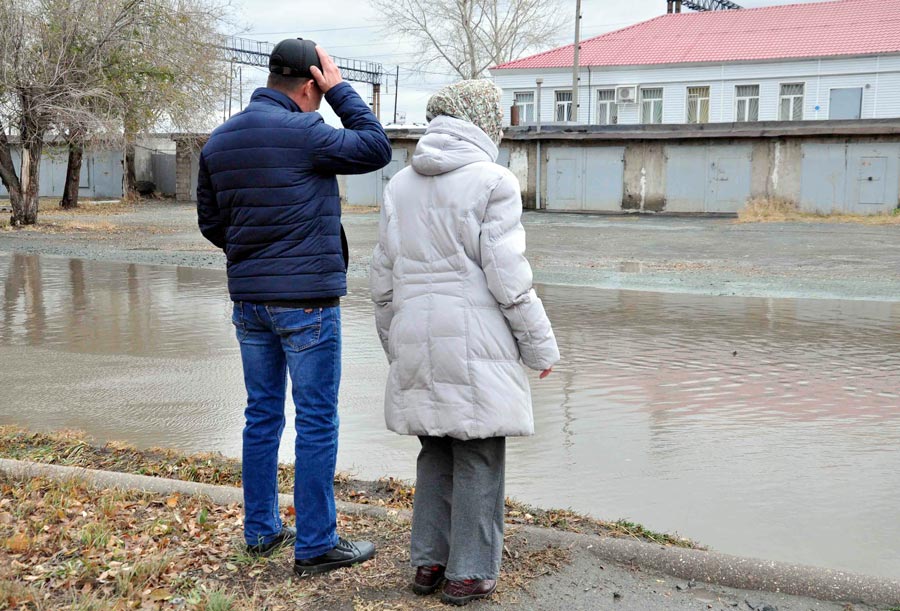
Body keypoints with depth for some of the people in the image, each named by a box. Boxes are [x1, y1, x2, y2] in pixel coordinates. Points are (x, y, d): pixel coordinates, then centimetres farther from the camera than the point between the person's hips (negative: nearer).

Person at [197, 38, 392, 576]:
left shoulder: (219, 141, 7)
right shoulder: (304, 133, -16)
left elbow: (211, 221, 13)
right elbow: (378, 148, -4)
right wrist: (341, 89, 1)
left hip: (248, 299, 7)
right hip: (307, 299, -7)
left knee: (263, 414, 16)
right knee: (317, 422, 1)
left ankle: (261, 530, 25)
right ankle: (316, 546, 8)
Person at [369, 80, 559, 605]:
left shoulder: (401, 184, 11)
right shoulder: (494, 181, -8)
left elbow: (383, 278, 13)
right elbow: (508, 277, -11)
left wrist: (393, 342, 23)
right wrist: (541, 345, -2)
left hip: (418, 343, 6)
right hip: (475, 343, -6)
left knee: (436, 452, 17)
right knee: (478, 457, 4)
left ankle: (428, 561, 22)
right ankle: (468, 573, 10)